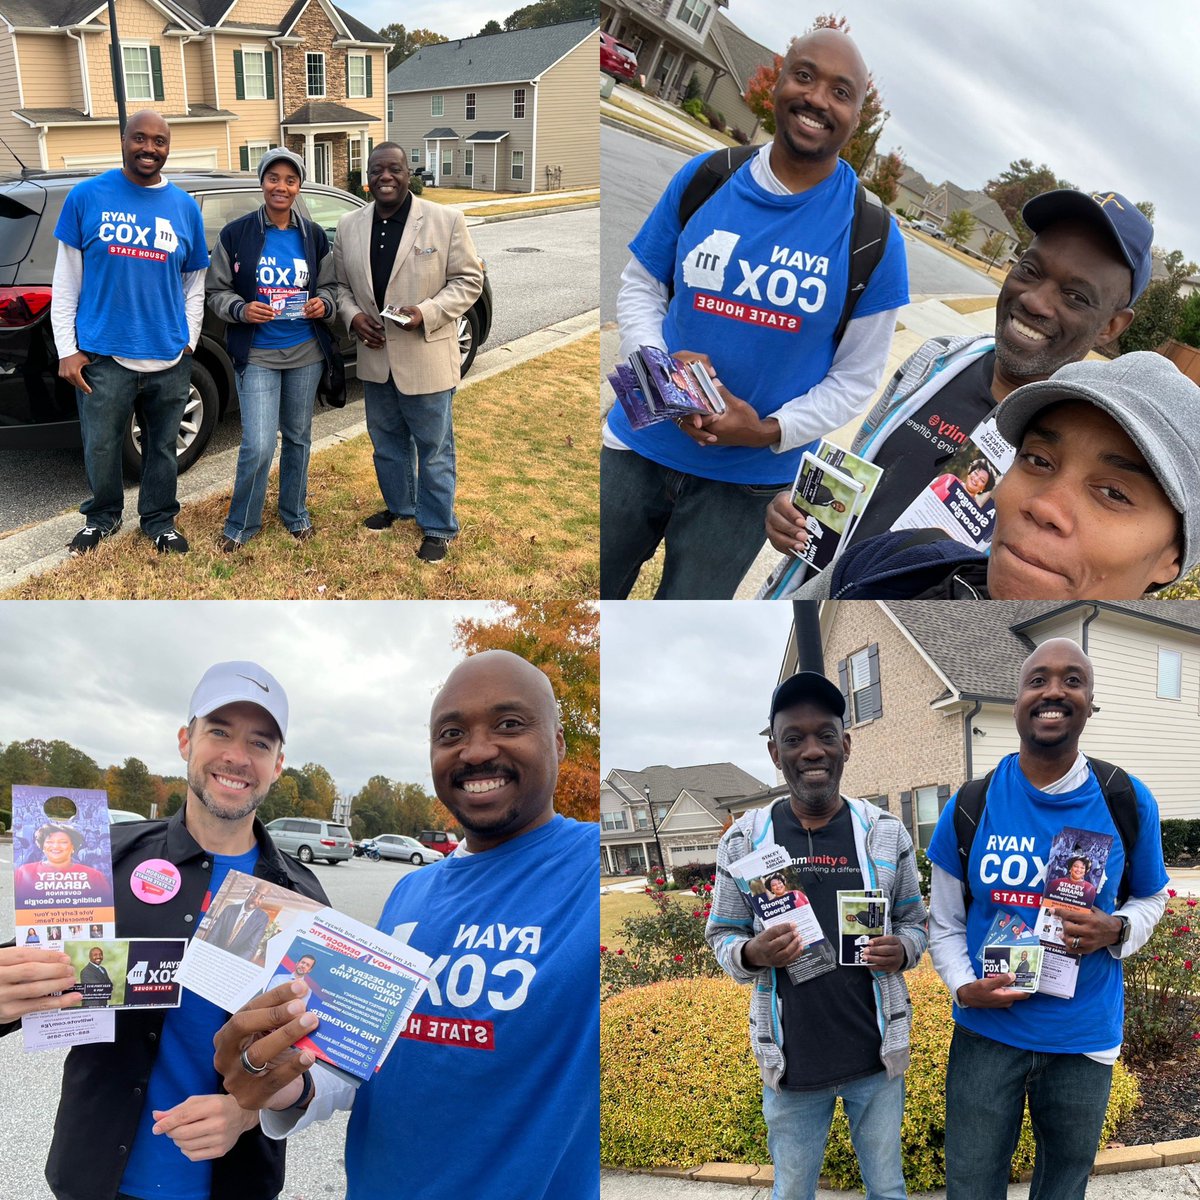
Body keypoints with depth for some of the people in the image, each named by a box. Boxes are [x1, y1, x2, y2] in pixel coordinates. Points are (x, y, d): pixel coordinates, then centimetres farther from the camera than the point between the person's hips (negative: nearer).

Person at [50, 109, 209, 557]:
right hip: (103, 356, -2)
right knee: (100, 448, 8)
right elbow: (66, 280, 0)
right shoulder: (87, 196, -1)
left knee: (162, 447, 13)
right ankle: (103, 516, 32)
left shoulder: (185, 207, 6)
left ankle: (159, 520, 31)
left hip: (170, 359, 2)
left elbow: (194, 283, 12)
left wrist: (189, 340, 3)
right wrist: (66, 348, -4)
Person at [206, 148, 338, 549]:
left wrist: (323, 303, -11)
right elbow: (216, 290, 0)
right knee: (258, 447, -10)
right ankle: (241, 523, 12)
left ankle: (294, 513, 34)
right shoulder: (236, 234, -5)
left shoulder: (314, 237, 3)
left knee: (298, 438, 16)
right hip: (257, 354, -3)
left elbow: (330, 286, 12)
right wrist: (241, 310, -20)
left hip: (305, 353, 3)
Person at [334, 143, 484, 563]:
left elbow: (468, 280, -7)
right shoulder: (349, 225, 4)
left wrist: (426, 313, -20)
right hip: (374, 358, 5)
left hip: (425, 358, -4)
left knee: (434, 448, 5)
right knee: (386, 442, 19)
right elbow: (341, 284, 13)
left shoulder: (446, 220, -8)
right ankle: (398, 506, 39)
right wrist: (352, 316, -8)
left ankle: (437, 527, 18)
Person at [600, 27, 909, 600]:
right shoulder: (703, 178, -3)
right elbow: (639, 285, 6)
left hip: (745, 479, -1)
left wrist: (771, 432, -19)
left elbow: (856, 377, -3)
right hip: (638, 444, 2)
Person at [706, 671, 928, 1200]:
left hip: (877, 1055, 1)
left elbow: (914, 924, 7)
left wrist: (900, 950, -15)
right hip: (792, 1060, 0)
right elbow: (721, 936, 1)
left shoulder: (885, 832, -3)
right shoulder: (745, 840, -6)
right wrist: (752, 954, -21)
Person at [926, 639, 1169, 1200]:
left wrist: (1116, 931, -13)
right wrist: (963, 986, -15)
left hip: (1083, 1040, 1)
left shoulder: (1129, 804, -8)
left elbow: (1151, 897, 9)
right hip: (986, 1033, 0)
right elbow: (945, 924, 2)